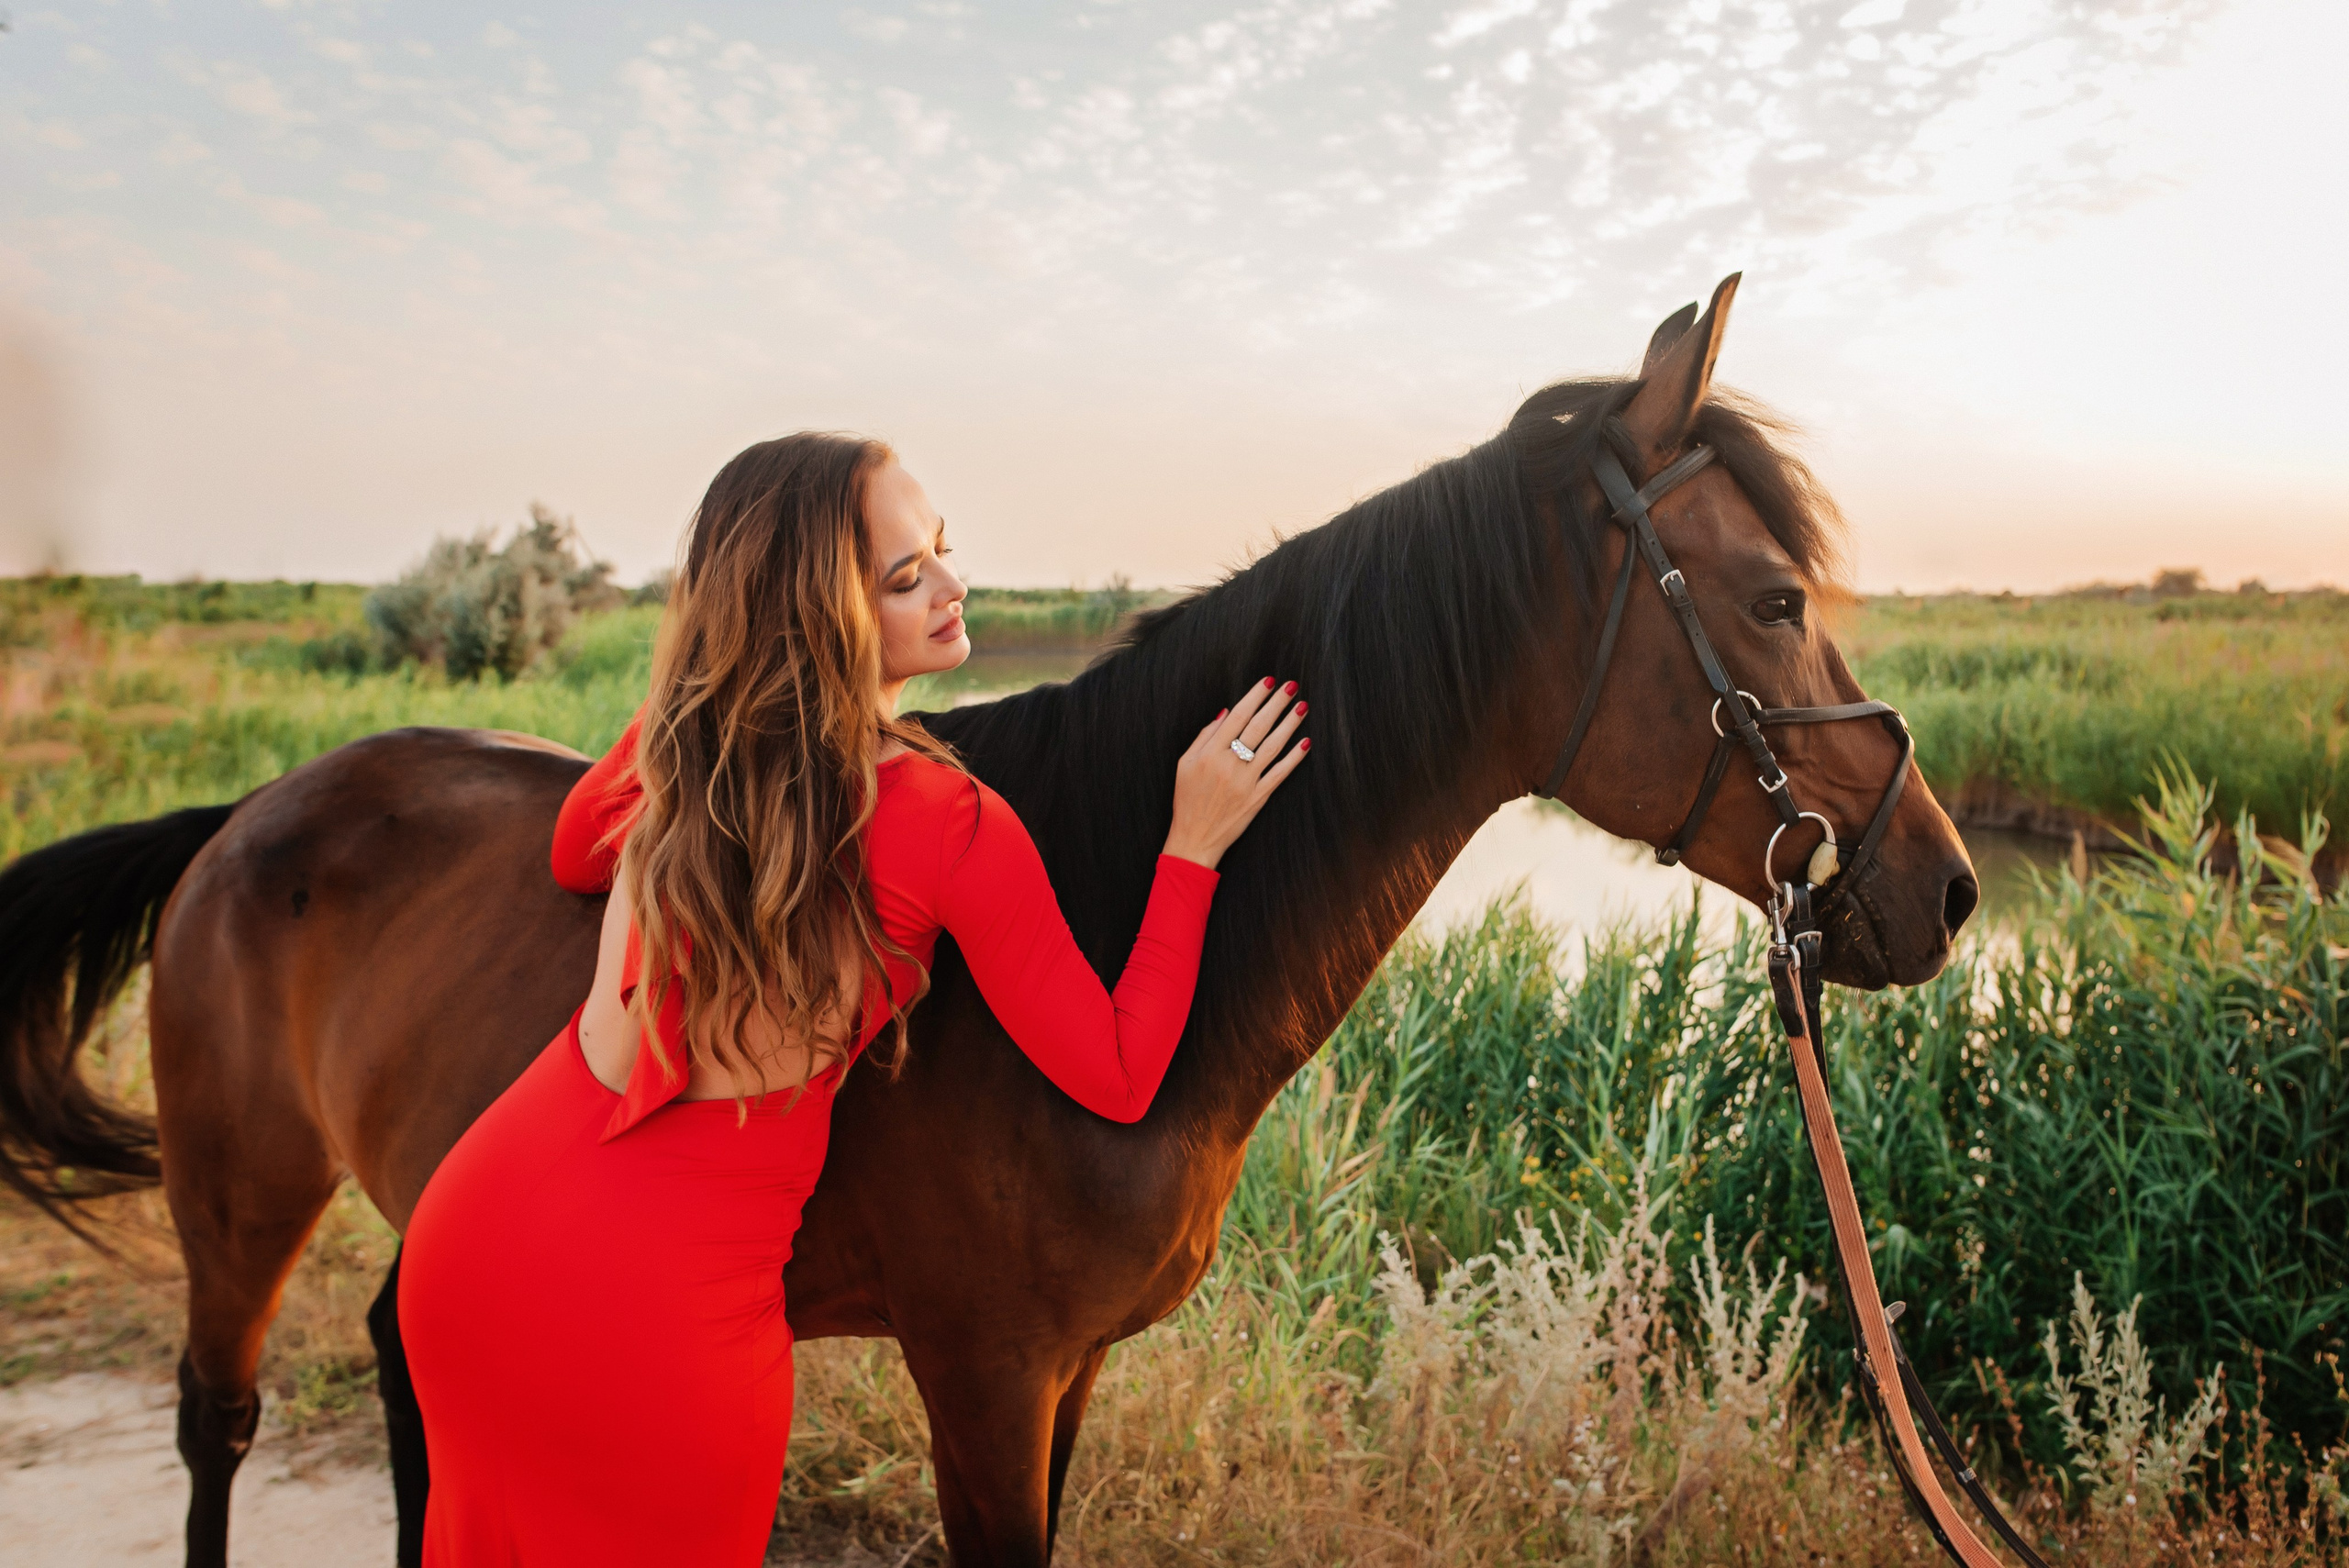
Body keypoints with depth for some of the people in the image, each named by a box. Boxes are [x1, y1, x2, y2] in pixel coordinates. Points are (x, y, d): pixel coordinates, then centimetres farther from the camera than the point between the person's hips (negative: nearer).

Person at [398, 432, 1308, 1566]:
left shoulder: (676, 736, -3)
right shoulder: (954, 830, -18)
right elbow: (1119, 1080, -9)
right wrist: (1193, 845, -5)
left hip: (467, 1230, 5)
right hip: (655, 1311, -4)